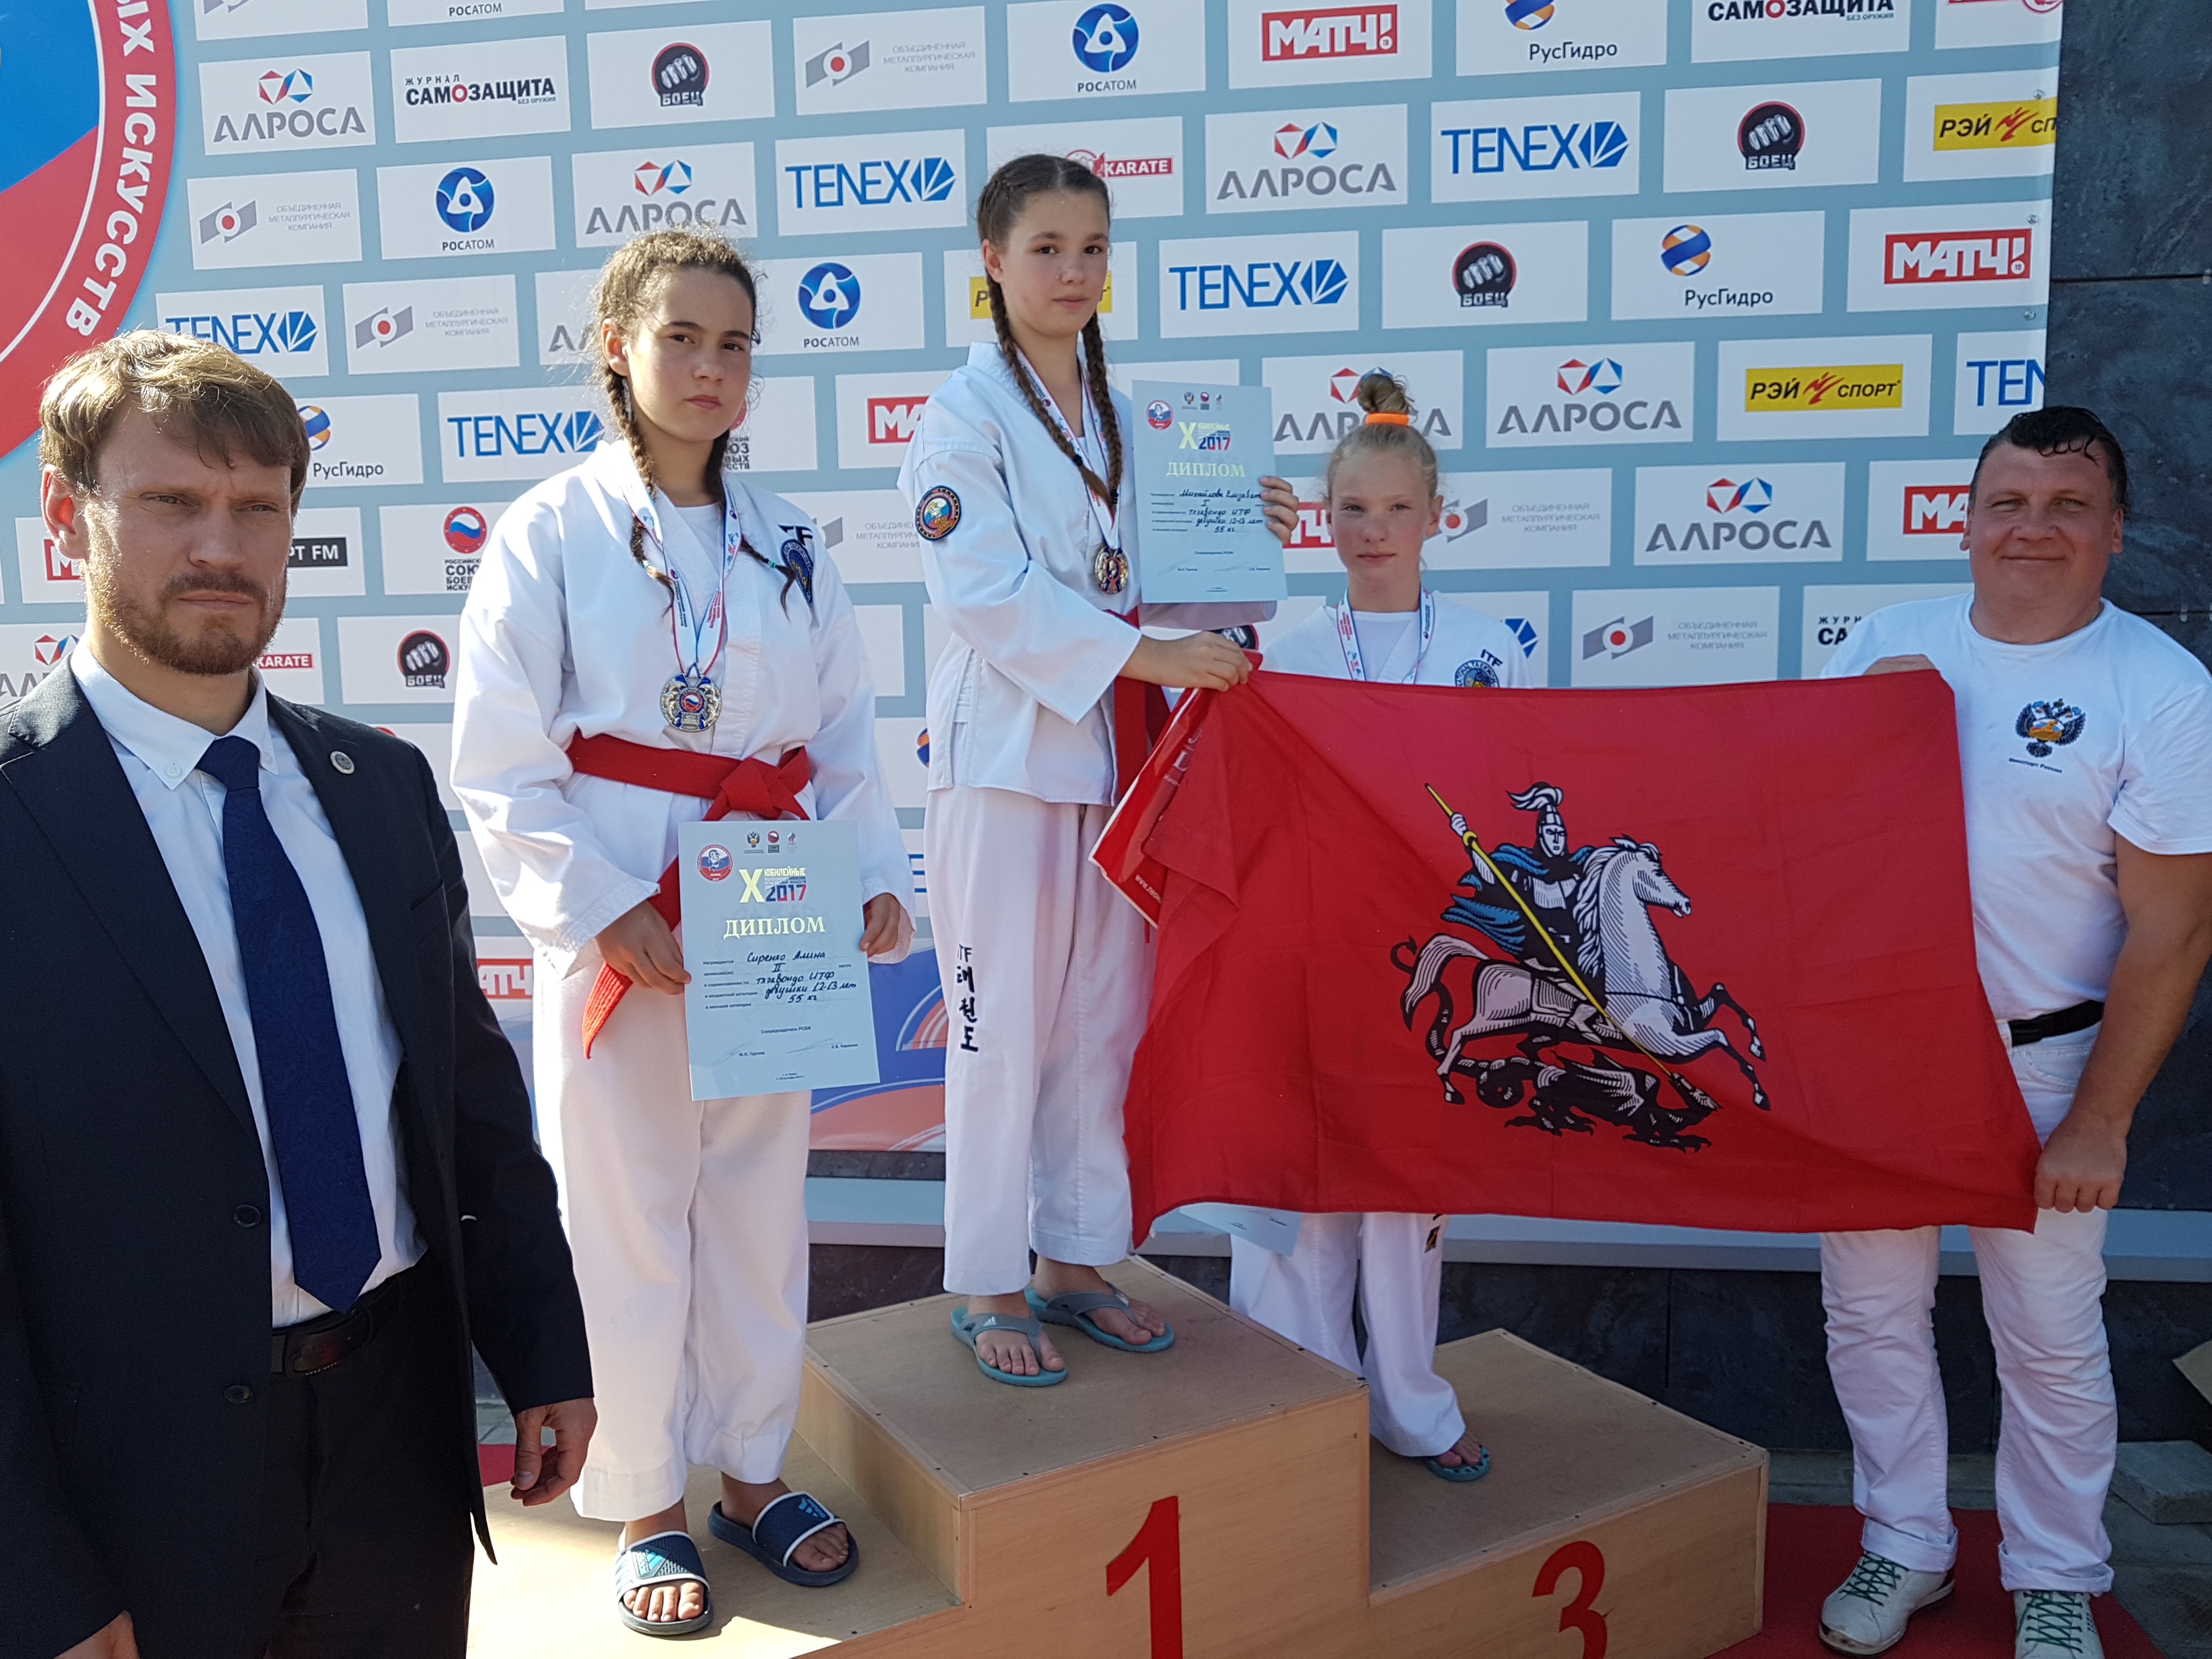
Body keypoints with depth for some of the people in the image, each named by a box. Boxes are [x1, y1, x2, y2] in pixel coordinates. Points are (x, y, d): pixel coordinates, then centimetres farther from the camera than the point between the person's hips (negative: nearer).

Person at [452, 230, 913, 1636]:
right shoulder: (553, 531, -4)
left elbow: (847, 733, 10)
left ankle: (752, 1471, 31)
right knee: (628, 1209, 7)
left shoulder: (787, 542, 9)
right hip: (621, 926, -4)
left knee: (762, 1197, 13)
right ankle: (646, 1504, 25)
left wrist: (876, 879, -3)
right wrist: (607, 909, -16)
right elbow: (502, 765, -8)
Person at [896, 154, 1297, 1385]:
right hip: (1008, 750, -6)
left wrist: (1252, 542, 0)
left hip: (1119, 749, 6)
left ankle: (1078, 1261, 26)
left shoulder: (1125, 414, 15)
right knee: (1005, 1028, -1)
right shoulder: (965, 417, -6)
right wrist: (1147, 653, -22)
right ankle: (989, 1289, 15)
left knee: (1105, 1019, 11)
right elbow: (990, 592, -16)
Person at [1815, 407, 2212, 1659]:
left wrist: (2100, 1125, -13)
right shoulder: (1889, 644, 1)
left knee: (2051, 1341, 11)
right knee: (1872, 1312, 13)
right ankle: (1906, 1547, 34)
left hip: (2035, 1062, -3)